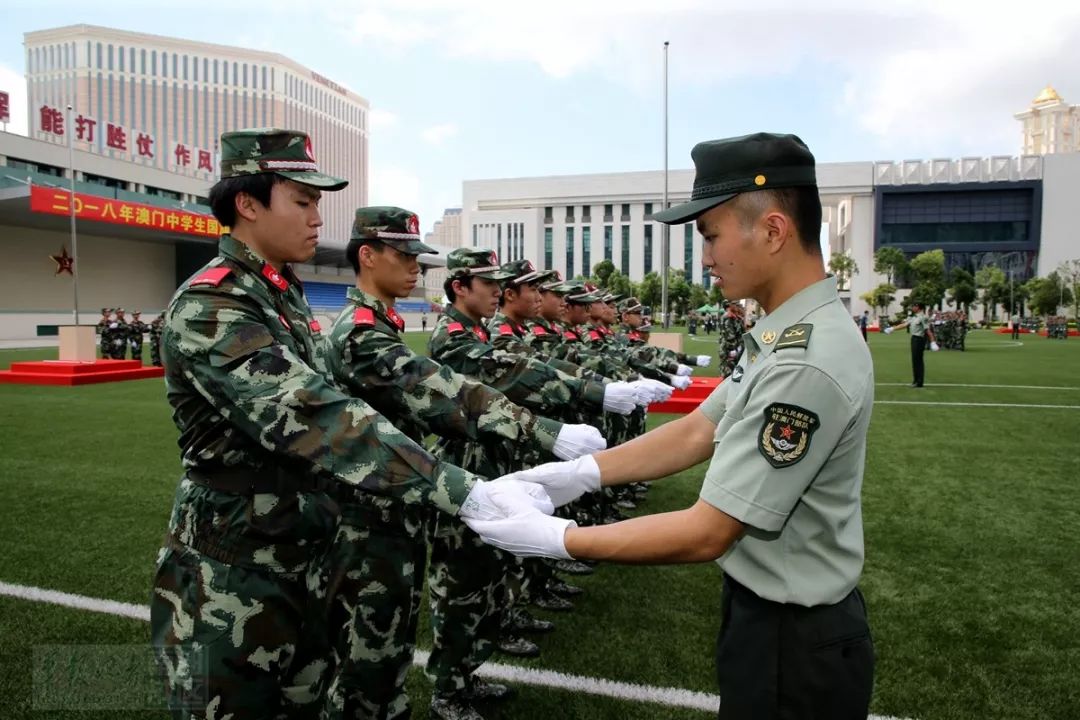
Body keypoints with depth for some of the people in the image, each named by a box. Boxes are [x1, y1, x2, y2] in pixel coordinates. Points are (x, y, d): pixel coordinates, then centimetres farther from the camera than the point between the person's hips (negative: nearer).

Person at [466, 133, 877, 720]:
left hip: (792, 645, -8)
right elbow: (698, 432, 3)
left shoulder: (807, 364, -30)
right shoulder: (787, 334, 2)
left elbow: (707, 533, -28)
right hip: (766, 605, 8)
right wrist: (581, 473, -4)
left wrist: (558, 540, -21)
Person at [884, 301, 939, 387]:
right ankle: (916, 380, 21)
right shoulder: (914, 317, 13)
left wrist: (933, 342, -21)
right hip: (914, 338, 9)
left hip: (919, 339, -9)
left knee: (917, 360, -5)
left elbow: (928, 330, -19)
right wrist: (892, 329, 15)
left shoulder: (923, 317, -15)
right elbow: (905, 324, 17)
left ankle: (919, 382, 1)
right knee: (915, 360, 13)